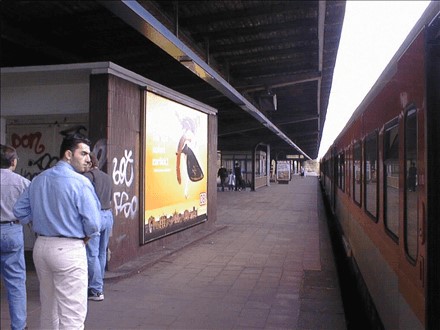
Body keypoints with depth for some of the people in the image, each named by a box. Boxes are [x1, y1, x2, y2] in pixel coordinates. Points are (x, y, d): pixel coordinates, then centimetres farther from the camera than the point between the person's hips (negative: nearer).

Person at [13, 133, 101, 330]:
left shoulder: (38, 180, 8)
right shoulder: (80, 182, -15)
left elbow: (20, 211, 13)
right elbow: (93, 223, -17)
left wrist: (40, 226, 14)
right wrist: (85, 237, 2)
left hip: (41, 246, 8)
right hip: (68, 249, -8)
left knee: (48, 307, 22)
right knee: (72, 313, 1)